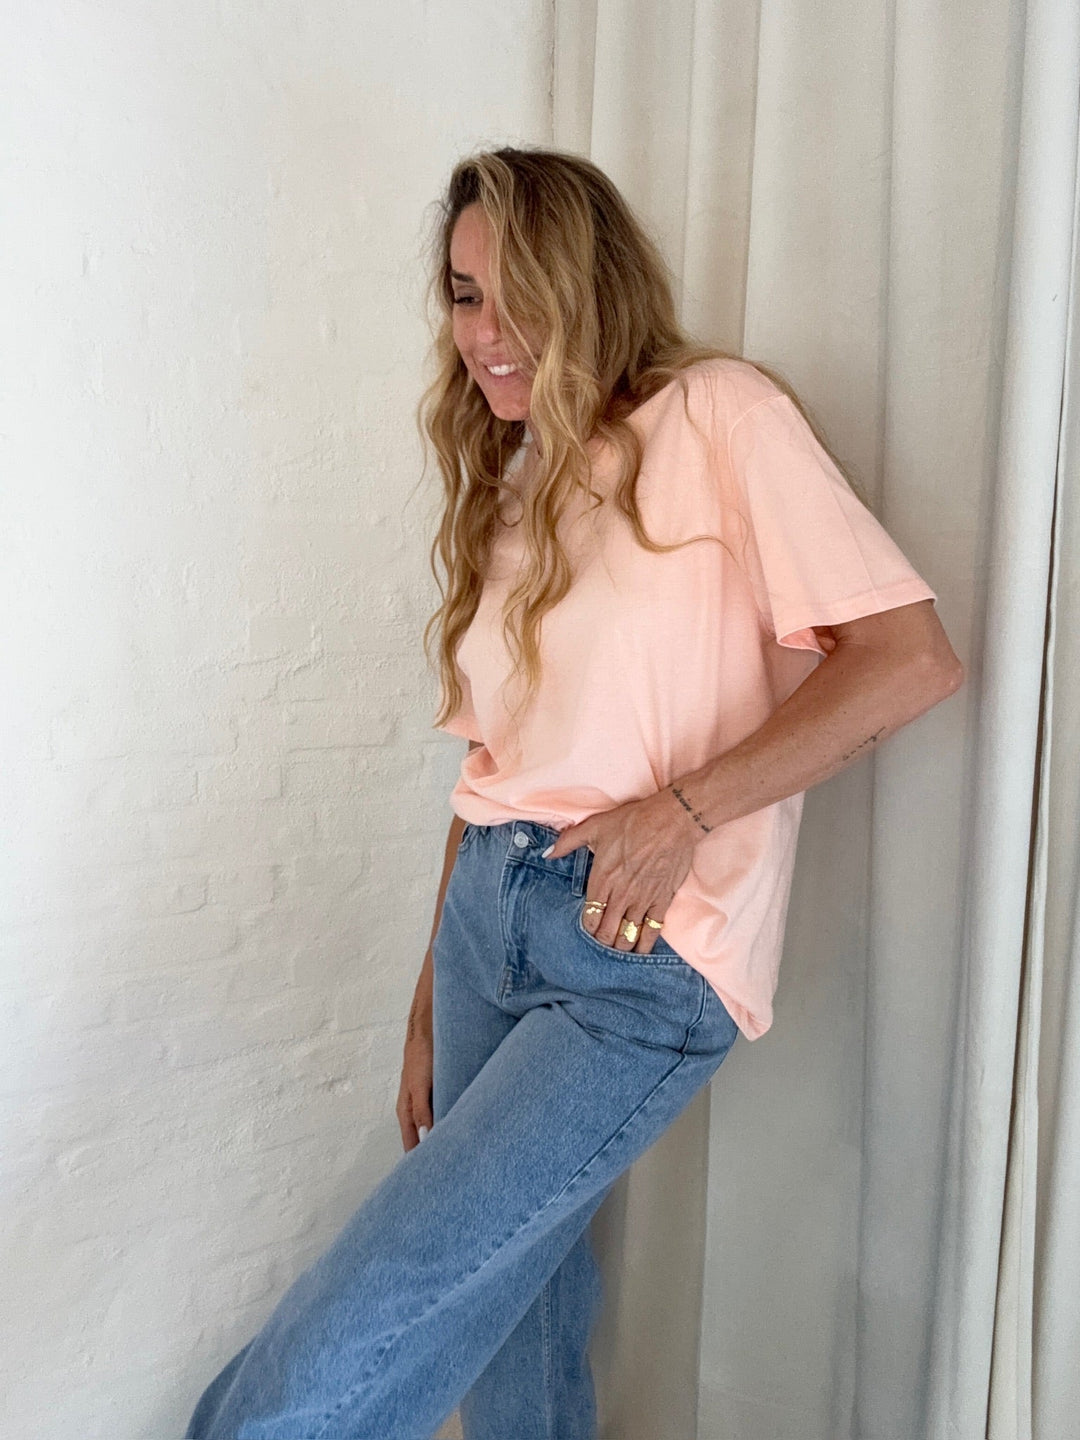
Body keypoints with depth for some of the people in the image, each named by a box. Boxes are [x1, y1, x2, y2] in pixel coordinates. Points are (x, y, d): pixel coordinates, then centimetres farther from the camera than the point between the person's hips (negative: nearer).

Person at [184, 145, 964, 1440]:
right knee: (512, 1311, 14)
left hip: (644, 951, -6)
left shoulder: (719, 415, -4)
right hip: (488, 915, 7)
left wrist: (683, 808, -16)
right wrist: (431, 1004, 16)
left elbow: (911, 658, -12)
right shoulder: (509, 483, 16)